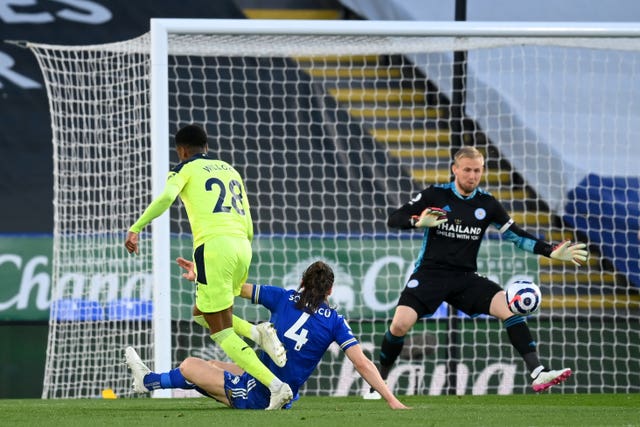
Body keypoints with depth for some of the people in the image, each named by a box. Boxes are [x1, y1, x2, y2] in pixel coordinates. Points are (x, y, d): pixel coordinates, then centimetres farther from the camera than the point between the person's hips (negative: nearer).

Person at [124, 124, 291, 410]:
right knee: (201, 313, 25)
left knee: (221, 332, -2)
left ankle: (276, 386, -17)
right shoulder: (231, 171, 27)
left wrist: (136, 228, -13)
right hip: (242, 246, 6)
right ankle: (259, 334, 0)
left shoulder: (186, 168, 10)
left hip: (214, 245, -6)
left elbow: (166, 197, -13)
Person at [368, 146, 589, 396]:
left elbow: (516, 235, 12)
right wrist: (419, 222, -25)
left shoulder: (487, 204, 7)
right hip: (430, 274, -2)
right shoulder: (434, 195, -2)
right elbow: (393, 220, -4)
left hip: (466, 279, 3)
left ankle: (537, 374, -24)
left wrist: (552, 252, 2)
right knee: (400, 324, -23)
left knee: (509, 307, -20)